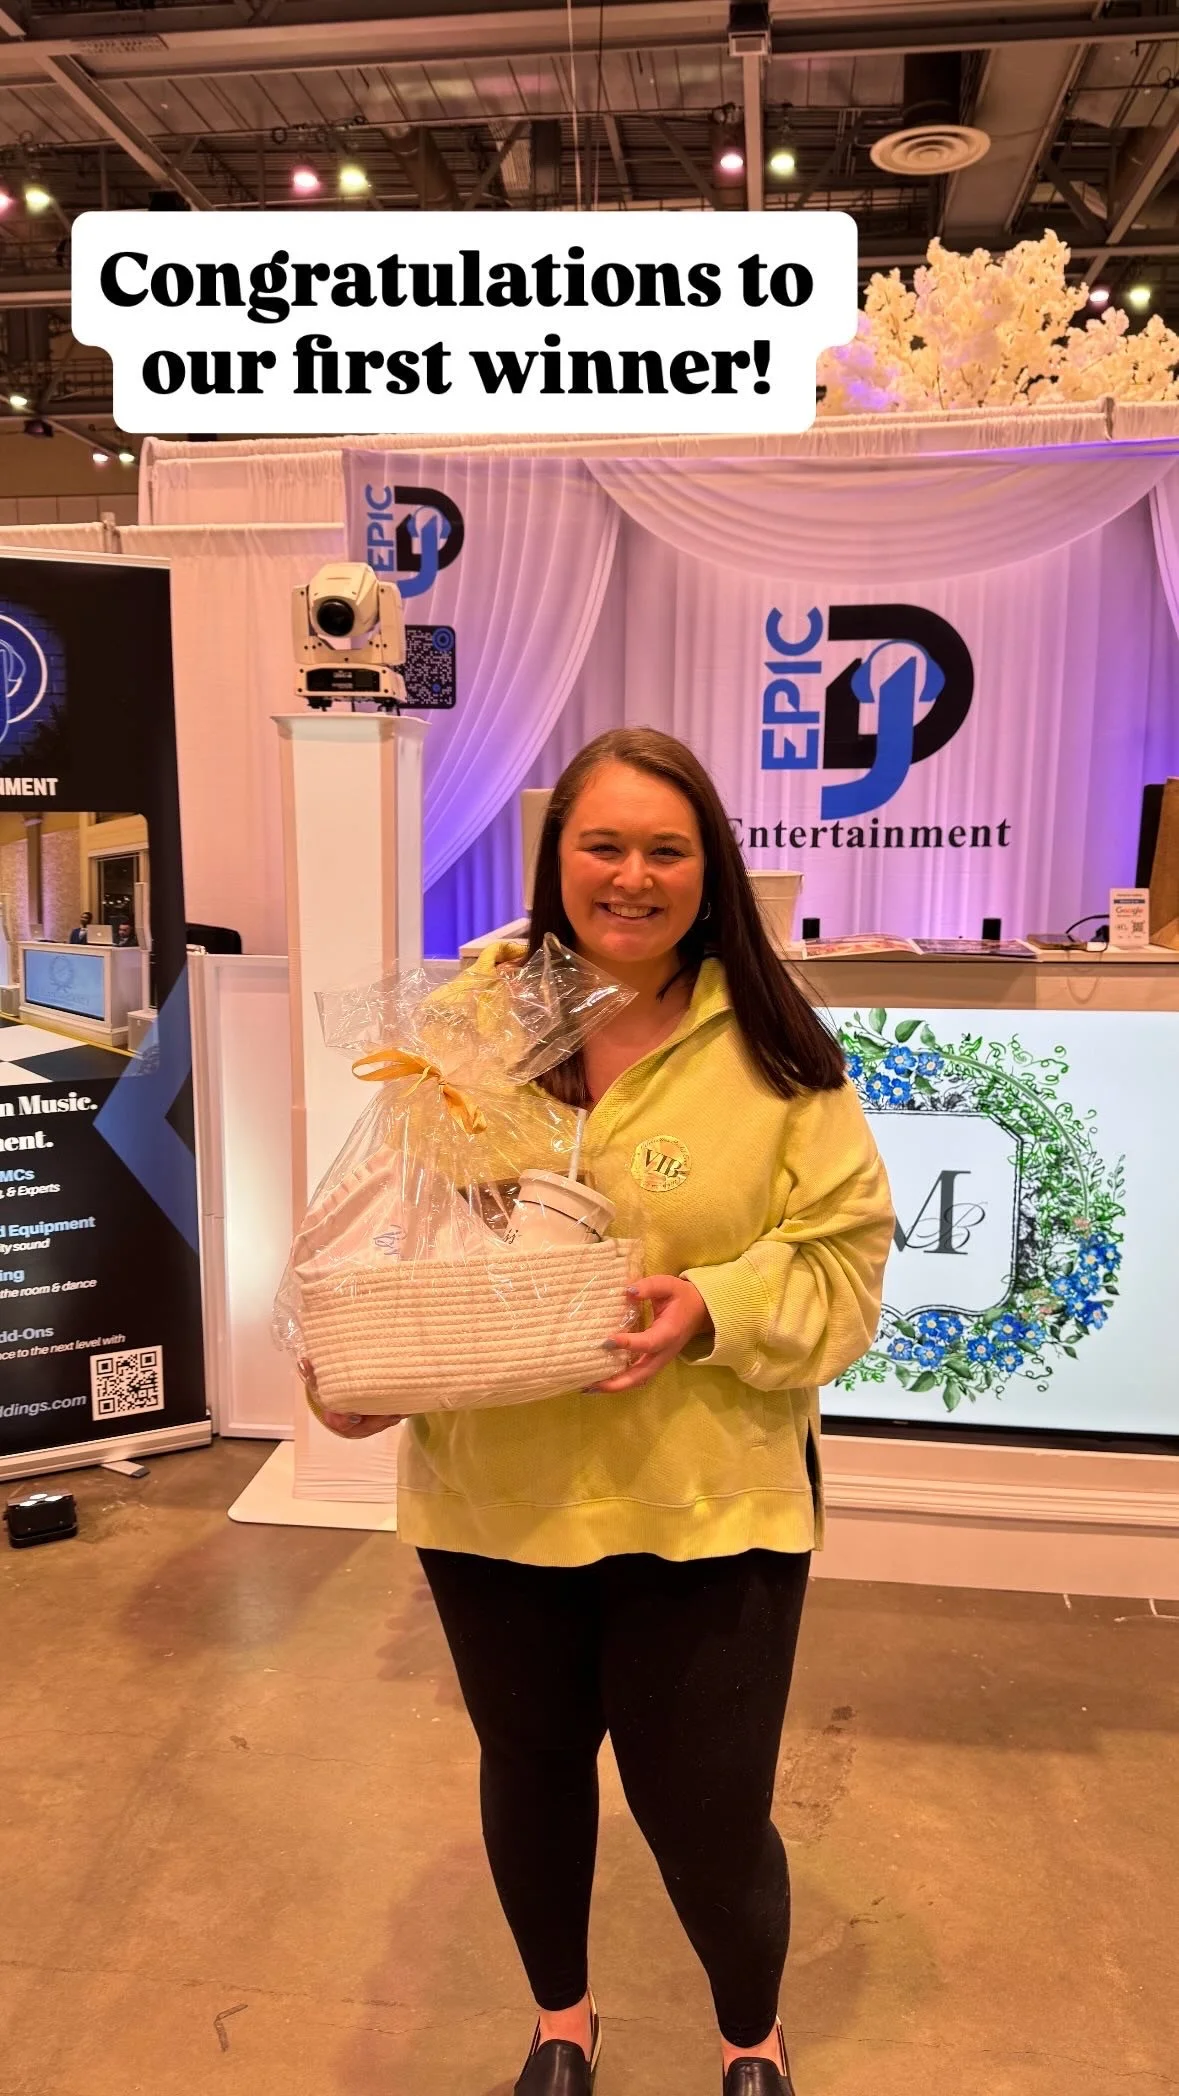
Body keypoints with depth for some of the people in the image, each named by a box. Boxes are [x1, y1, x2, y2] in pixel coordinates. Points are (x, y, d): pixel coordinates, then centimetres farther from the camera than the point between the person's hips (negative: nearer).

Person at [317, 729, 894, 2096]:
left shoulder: (771, 1049, -7)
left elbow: (845, 1252, -6)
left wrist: (718, 1308, -23)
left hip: (704, 1508, -2)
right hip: (493, 1495, 3)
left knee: (708, 1813, 11)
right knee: (529, 1768, 23)